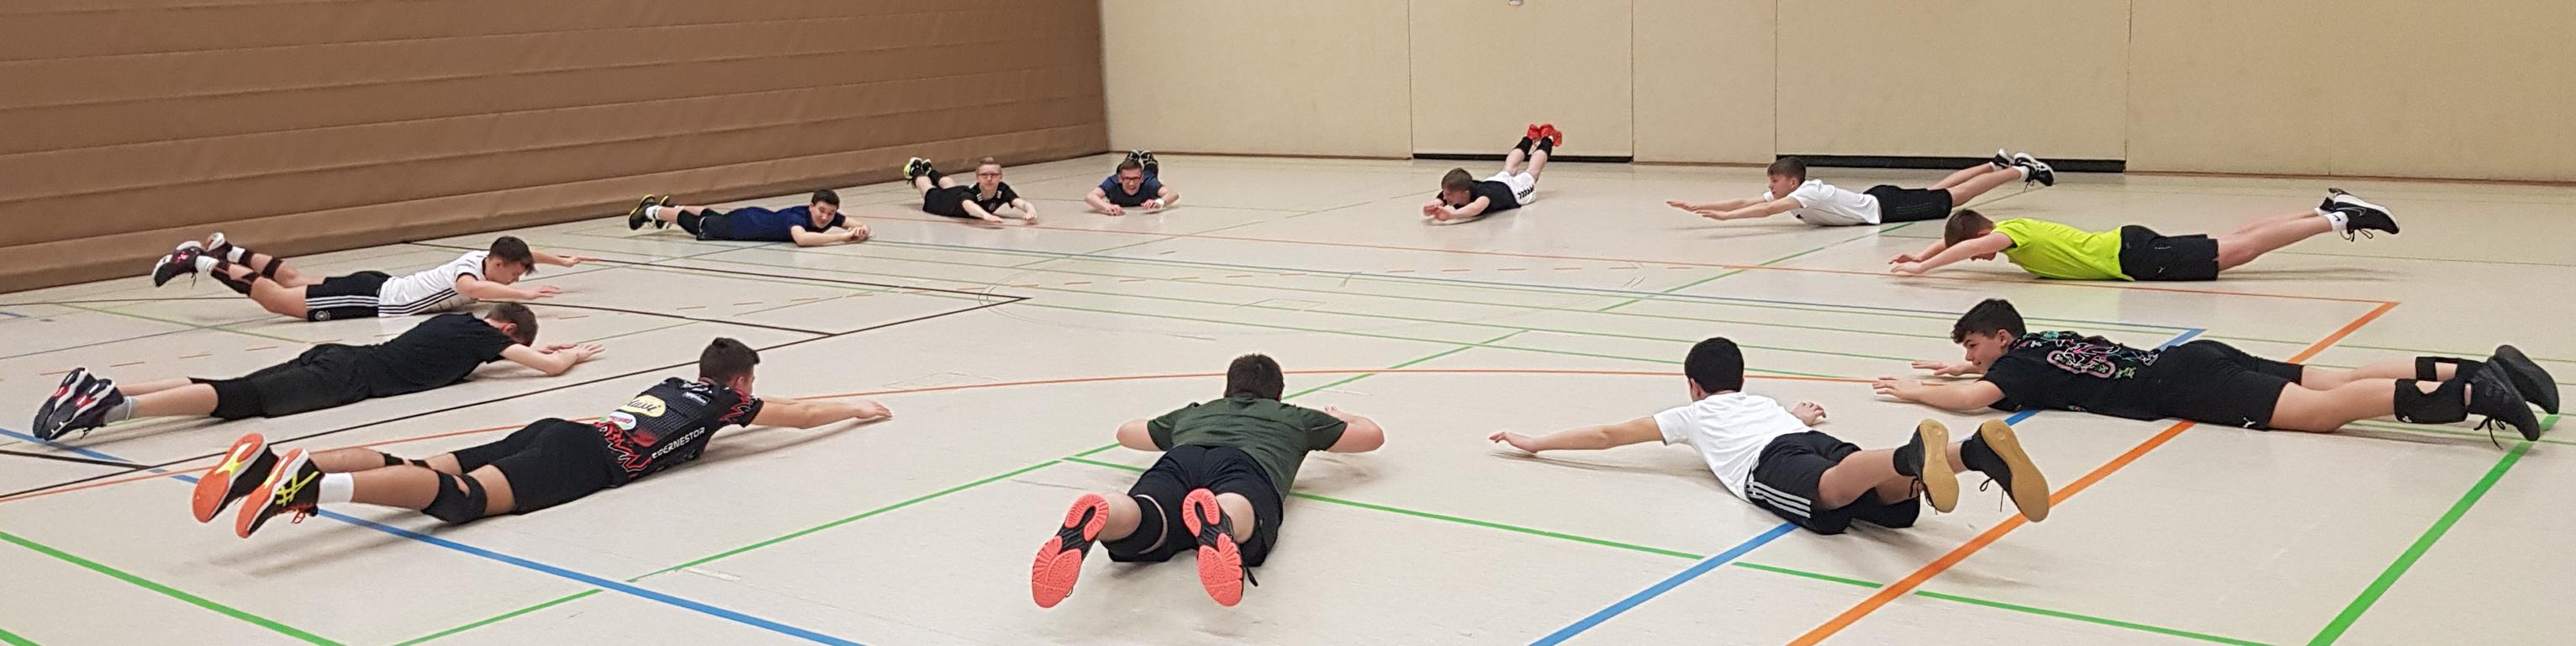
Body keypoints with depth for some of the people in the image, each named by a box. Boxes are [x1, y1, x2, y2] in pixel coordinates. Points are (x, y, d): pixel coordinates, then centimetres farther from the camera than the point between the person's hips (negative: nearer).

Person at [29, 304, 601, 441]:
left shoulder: (456, 321, 30)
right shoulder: (485, 334, 7)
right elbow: (549, 366, 4)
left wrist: (543, 348, 49)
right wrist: (572, 355, 25)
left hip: (335, 357, 8)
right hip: (351, 378, -8)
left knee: (234, 389, -3)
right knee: (242, 401, -22)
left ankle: (101, 389, -15)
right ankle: (115, 407, -37)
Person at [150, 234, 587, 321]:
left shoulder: (484, 257, 3)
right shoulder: (472, 269, -23)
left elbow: (519, 252, 24)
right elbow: (471, 288, -48)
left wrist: (561, 260, 25)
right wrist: (522, 294, -50)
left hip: (380, 287, 9)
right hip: (372, 300, -9)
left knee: (298, 282, 24)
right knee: (279, 300, -4)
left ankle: (229, 252, 34)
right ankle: (201, 262, 2)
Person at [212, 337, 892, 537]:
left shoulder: (674, 384, 37)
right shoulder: (722, 400, 18)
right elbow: (795, 413, 29)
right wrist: (855, 407, 45)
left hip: (560, 434, 8)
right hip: (586, 462, -8)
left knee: (427, 473, -7)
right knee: (463, 497, -28)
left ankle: (276, 464, -25)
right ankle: (313, 486, -49)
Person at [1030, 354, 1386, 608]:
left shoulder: (1193, 413, 45)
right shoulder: (1294, 416, 41)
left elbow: (1126, 433, 62)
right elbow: (1373, 435, 53)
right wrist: (1339, 418, 75)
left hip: (1179, 460, 2)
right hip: (1246, 463, -2)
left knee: (1137, 526, -30)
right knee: (1236, 516, -36)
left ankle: (1096, 514, -65)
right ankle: (1217, 519, -72)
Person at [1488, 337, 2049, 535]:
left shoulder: (1692, 414, 35)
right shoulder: (1763, 400, 47)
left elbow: (1610, 434, 39)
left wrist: (1535, 444, 49)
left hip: (1770, 463, -5)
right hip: (1821, 442, 5)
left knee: (1831, 490, -37)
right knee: (1895, 500, -22)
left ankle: (1914, 453, -68)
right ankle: (1976, 449, -51)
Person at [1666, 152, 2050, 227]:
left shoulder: (1808, 193, -29)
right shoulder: (1785, 192, -6)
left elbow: (1765, 212, -45)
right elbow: (1745, 202, -7)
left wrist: (1724, 216, -51)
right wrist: (1697, 207, -15)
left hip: (1885, 207, -7)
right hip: (1878, 203, 7)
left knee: (1950, 198, 5)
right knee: (1937, 191, 22)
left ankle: (2022, 171, 16)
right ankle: (1998, 163, 38)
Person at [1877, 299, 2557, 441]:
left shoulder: (2021, 364, -3)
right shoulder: (2039, 339, 20)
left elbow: (1972, 398, -21)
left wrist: (1915, 390, -4)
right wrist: (1959, 366, 38)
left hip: (2184, 385, -8)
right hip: (2194, 364, 8)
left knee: (2319, 411, -20)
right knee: (2336, 384, 4)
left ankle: (2472, 394, -30)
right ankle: (2485, 368, -3)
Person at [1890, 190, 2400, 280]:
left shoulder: (2011, 233, -18)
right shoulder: (2011, 232, 6)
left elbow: (1975, 241, -41)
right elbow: (1956, 235, 24)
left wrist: (1923, 268, -39)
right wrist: (1921, 256, 11)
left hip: (2133, 255, -8)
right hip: (2128, 249, 8)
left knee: (2240, 249, -7)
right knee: (2234, 242, 13)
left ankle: (2339, 219, -3)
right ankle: (2328, 210, 17)